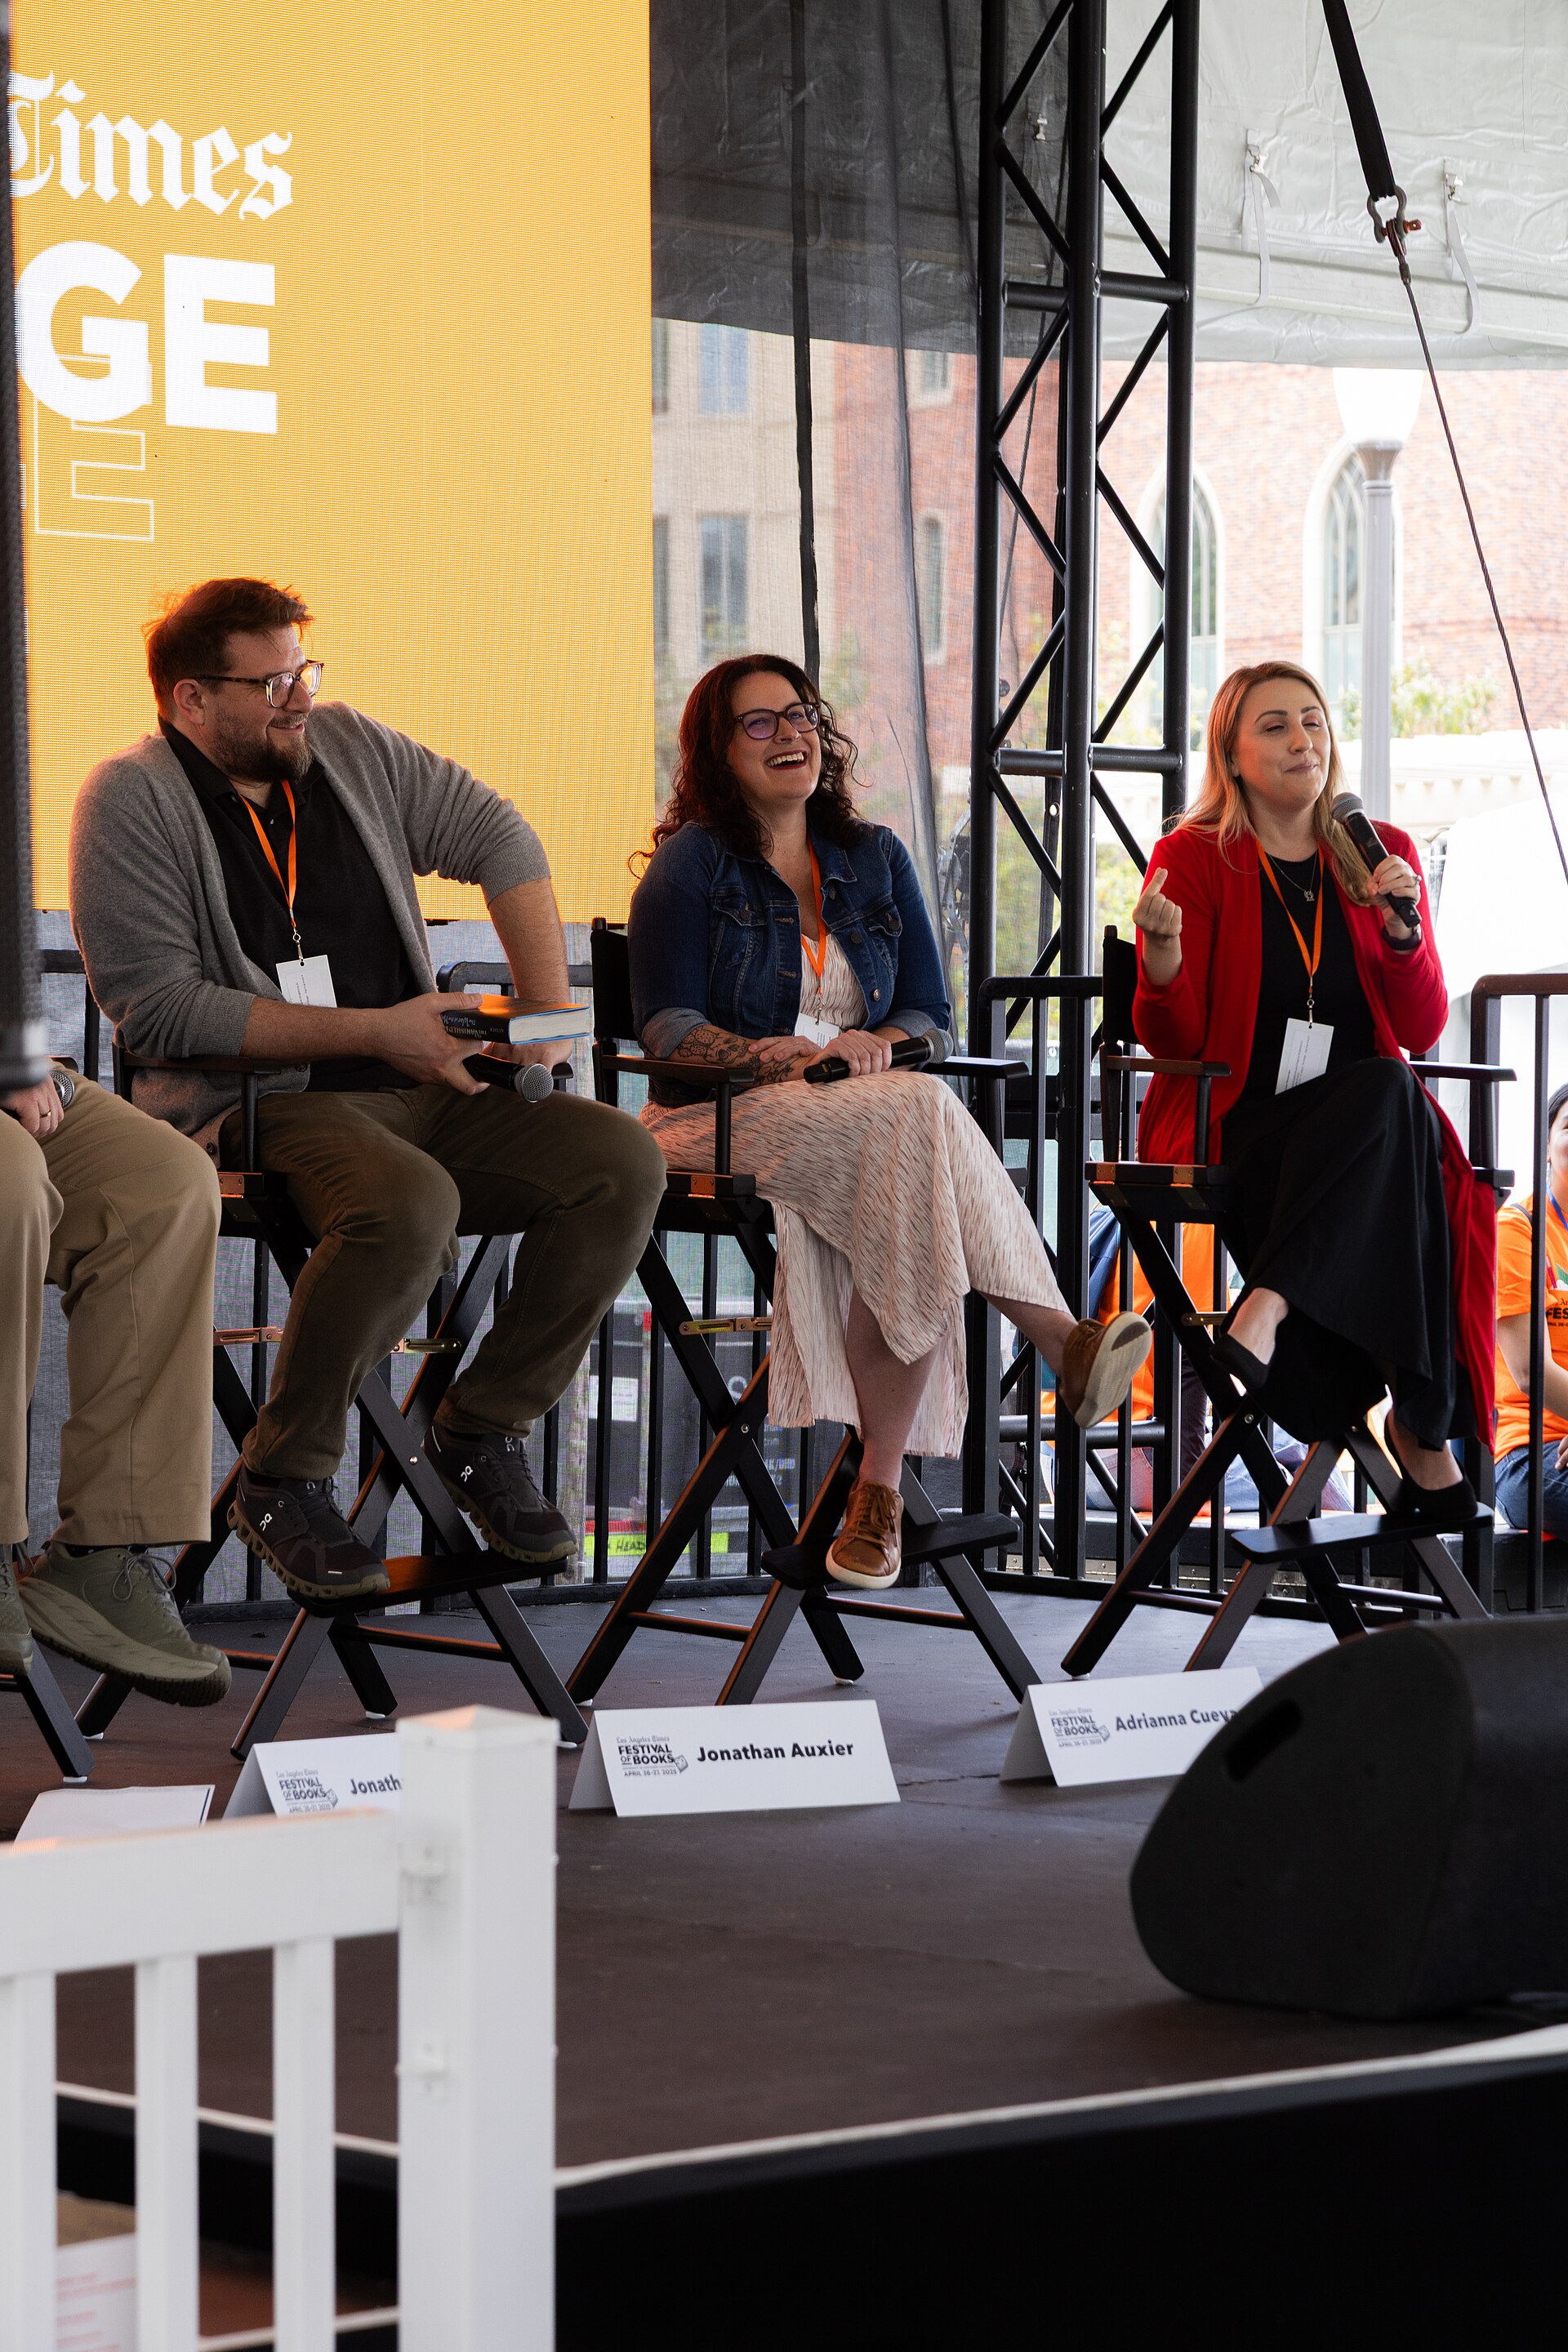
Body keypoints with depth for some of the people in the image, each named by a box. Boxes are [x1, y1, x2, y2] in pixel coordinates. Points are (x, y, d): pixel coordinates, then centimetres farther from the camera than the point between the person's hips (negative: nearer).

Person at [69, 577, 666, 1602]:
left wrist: (548, 1003, 5)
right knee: (411, 1204, -38)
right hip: (258, 1105, -6)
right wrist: (373, 1032, -15)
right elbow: (157, 1007, -15)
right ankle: (284, 1479, -19)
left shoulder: (351, 747, 11)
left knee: (623, 1163, -14)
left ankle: (483, 1430, -1)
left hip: (422, 1091, 7)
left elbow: (498, 837, 18)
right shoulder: (133, 801, -7)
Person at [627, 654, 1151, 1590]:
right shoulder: (693, 860, 6)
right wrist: (784, 1059, -22)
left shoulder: (875, 857, 18)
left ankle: (880, 1485, -33)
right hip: (726, 1121, -4)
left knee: (904, 1223, -34)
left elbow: (928, 1012, 12)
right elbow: (667, 1026, -4)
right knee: (918, 1115, -35)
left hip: (867, 1115, 4)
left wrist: (875, 1046, -12)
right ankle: (1062, 1339, -39)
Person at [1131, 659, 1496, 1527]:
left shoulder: (1382, 855, 13)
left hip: (1362, 1125, 4)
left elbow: (1423, 1030, 6)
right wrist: (1162, 958, -26)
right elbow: (1175, 1038, -4)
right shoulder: (1194, 857, 3)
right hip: (1229, 1125, -3)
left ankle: (1265, 1313, -44)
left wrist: (1402, 929, -12)